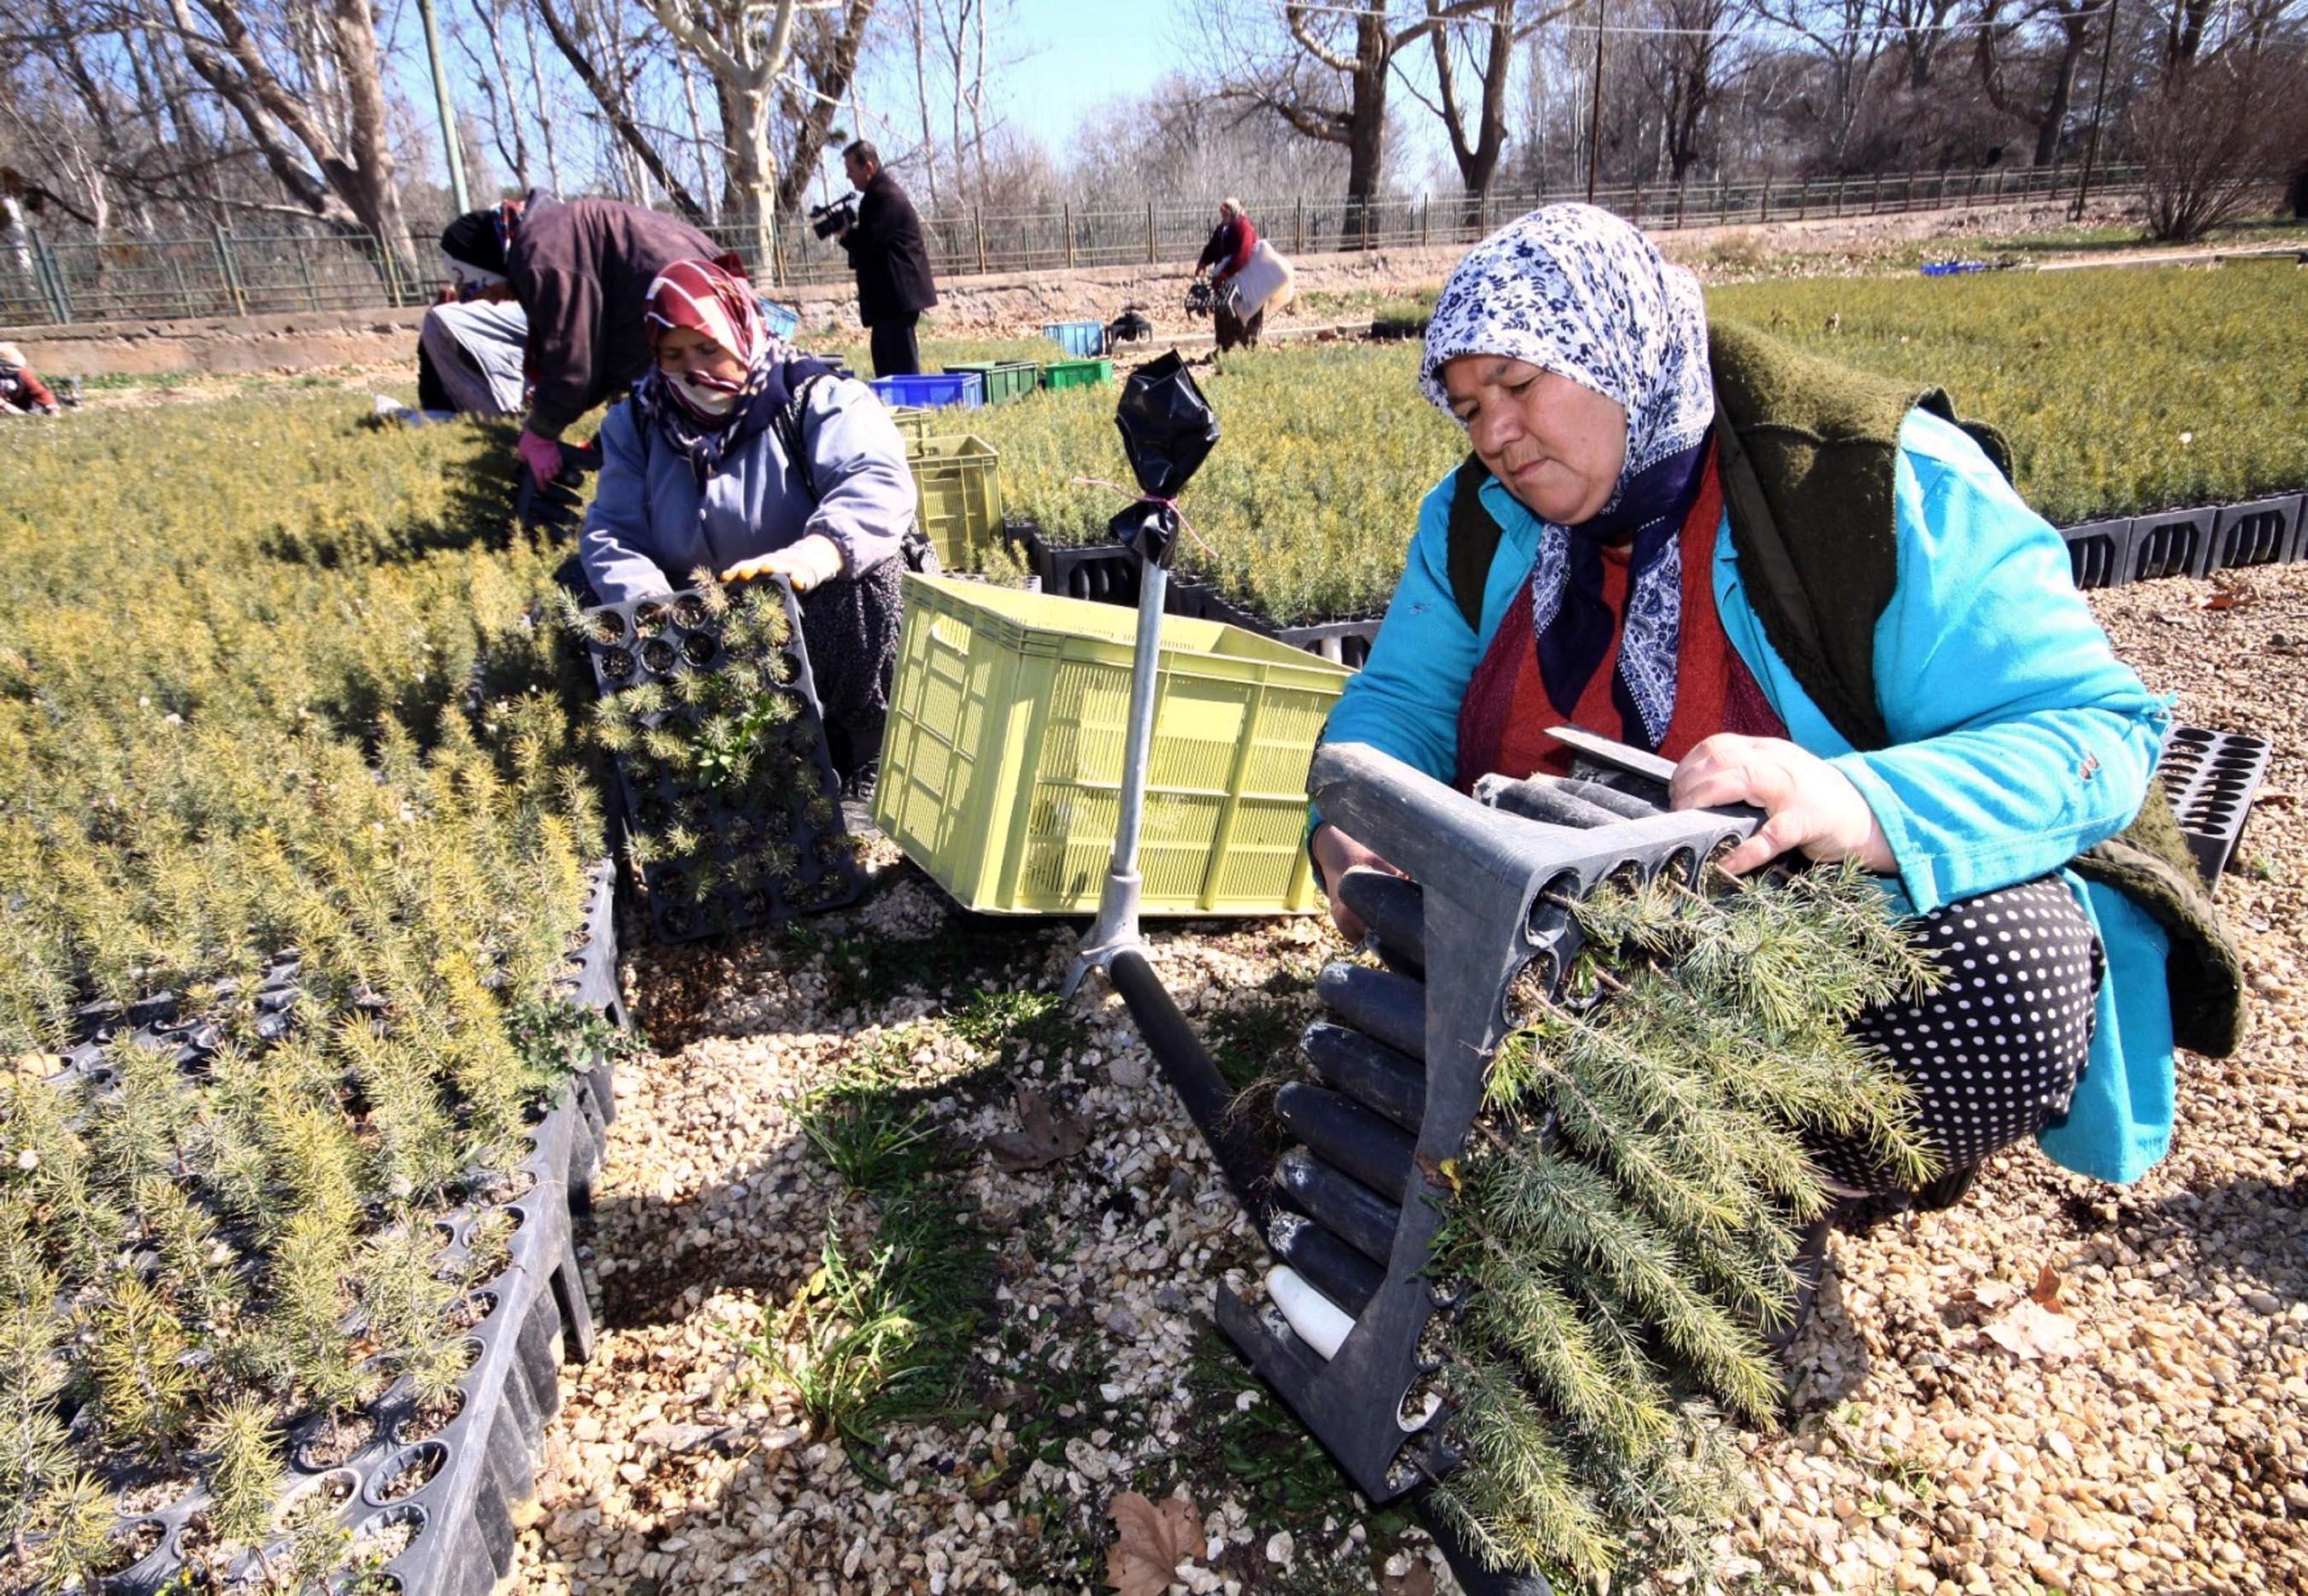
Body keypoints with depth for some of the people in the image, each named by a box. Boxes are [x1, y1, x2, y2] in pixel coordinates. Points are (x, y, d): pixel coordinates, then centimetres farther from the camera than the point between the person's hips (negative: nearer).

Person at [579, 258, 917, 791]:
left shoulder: (819, 399, -6)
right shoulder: (637, 421, 8)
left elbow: (879, 485, -26)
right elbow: (612, 533, -3)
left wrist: (809, 557, -48)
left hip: (816, 620, -4)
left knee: (869, 567, -33)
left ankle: (865, 768, -18)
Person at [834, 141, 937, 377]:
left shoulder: (887, 198, -14)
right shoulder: (879, 193, 19)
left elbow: (869, 240, -22)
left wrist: (845, 232, -3)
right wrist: (850, 230, 3)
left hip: (899, 293, -11)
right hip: (889, 294, 11)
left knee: (902, 362, -10)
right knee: (885, 357, 15)